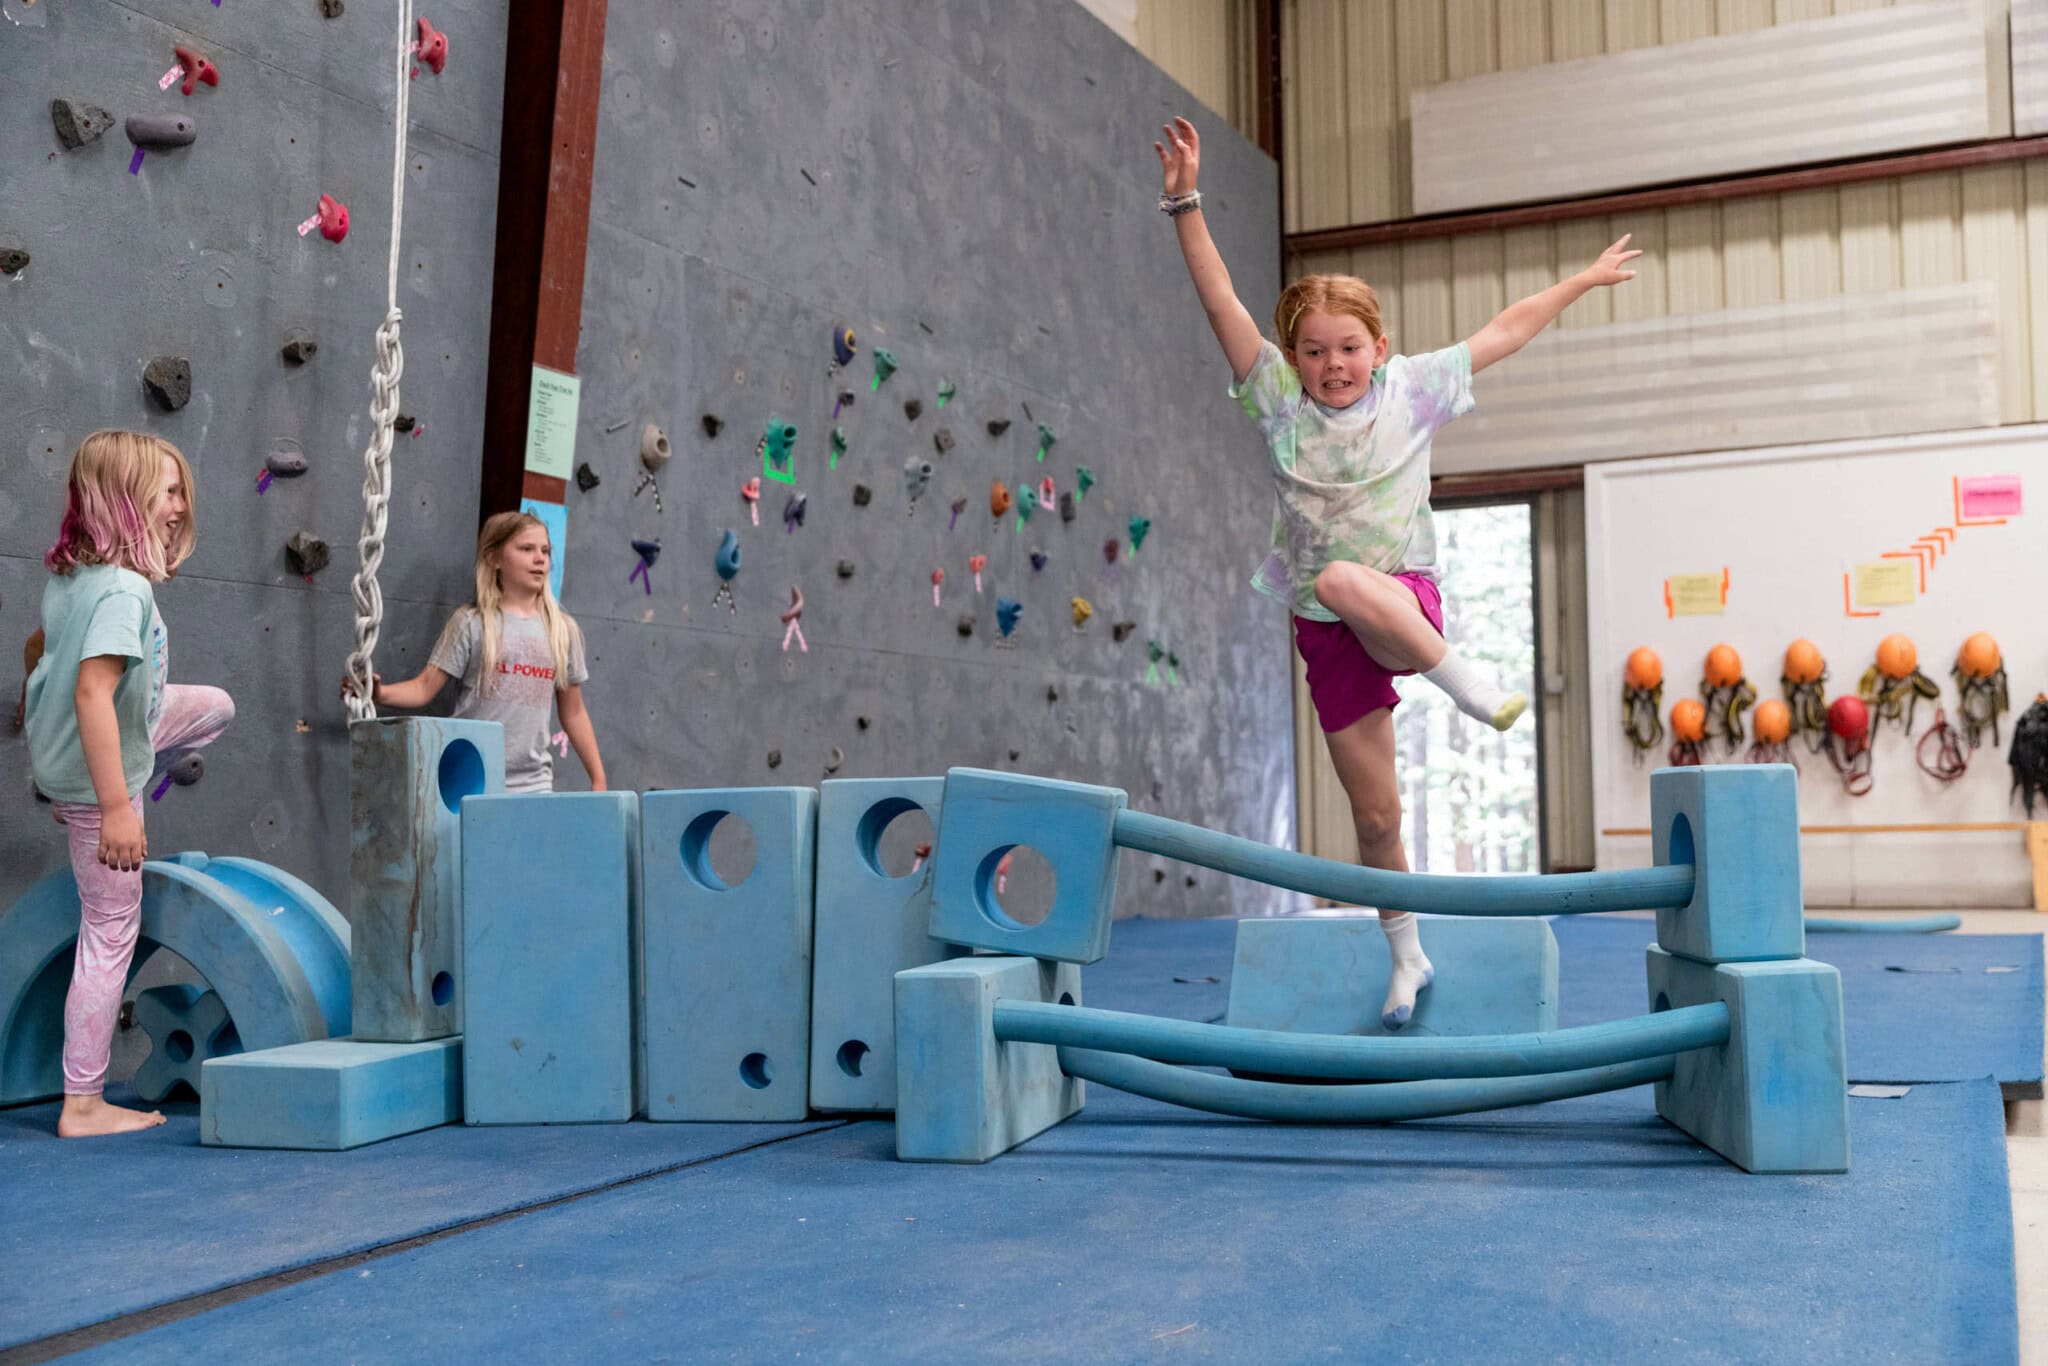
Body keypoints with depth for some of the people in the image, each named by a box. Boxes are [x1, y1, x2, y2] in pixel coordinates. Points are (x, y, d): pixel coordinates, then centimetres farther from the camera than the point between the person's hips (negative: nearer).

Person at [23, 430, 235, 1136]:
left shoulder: (67, 575, 1)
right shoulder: (124, 589, -27)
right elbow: (93, 692, -34)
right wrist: (117, 809, -34)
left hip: (63, 753, 9)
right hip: (98, 774, -9)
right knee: (110, 931, 1)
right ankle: (83, 1105, 12)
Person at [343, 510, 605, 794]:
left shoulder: (564, 629, 9)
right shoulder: (471, 623, -1)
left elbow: (573, 713, 15)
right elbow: (425, 687, -5)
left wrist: (598, 778, 13)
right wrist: (379, 693, -24)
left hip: (534, 784, 3)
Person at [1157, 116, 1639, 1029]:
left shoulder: (1412, 389, 1)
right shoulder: (1279, 401, 1)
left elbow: (1506, 330, 10)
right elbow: (1220, 303, -7)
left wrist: (1585, 278, 14)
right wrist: (1185, 201, -14)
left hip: (1403, 603, -2)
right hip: (1329, 635, 2)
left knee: (1343, 581, -40)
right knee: (1374, 815, 7)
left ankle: (1461, 680, -21)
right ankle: (1407, 956, 28)